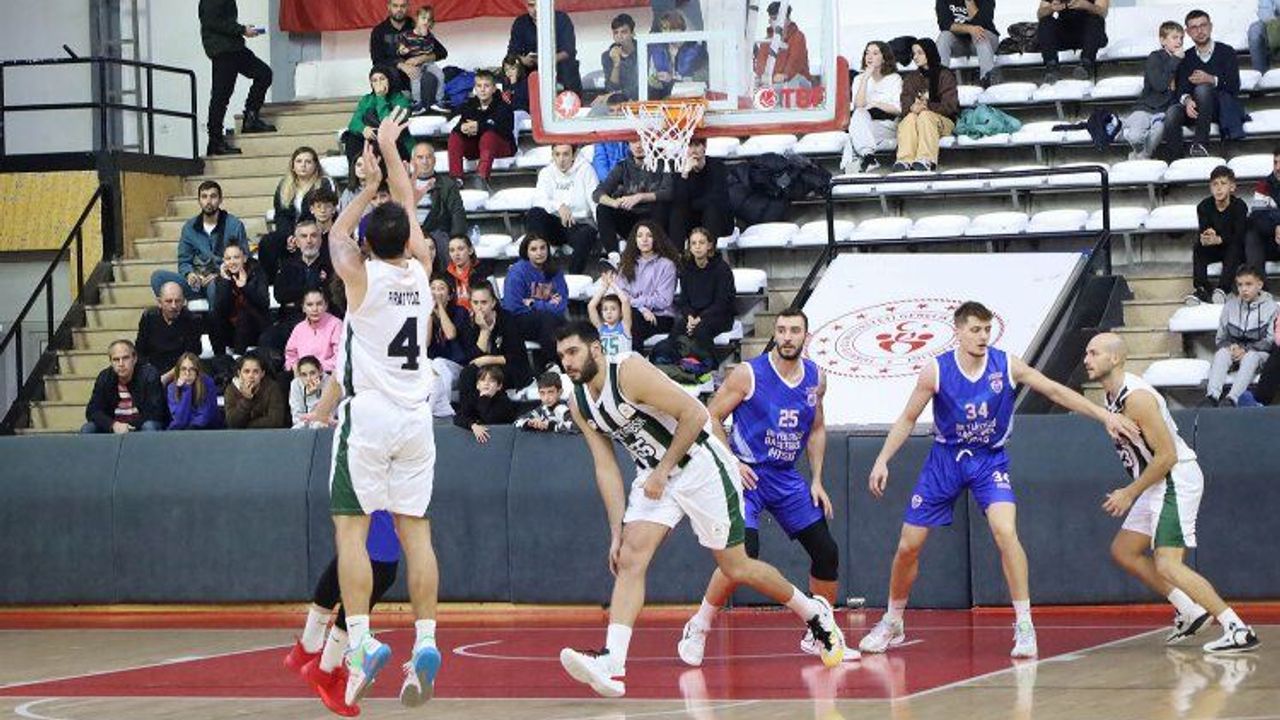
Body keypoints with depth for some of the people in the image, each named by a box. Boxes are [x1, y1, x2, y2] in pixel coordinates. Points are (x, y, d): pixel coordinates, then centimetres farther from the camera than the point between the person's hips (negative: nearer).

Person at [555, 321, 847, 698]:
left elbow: (695, 413, -22)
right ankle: (611, 664, -26)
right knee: (630, 558, -14)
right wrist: (617, 533, -1)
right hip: (654, 476, 7)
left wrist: (663, 470, -19)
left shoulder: (630, 372, -22)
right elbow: (606, 469, 5)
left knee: (736, 568, 2)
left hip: (700, 466, -6)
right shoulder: (580, 406, 1)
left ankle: (815, 612, 26)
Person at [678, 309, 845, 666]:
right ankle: (697, 629, -6)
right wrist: (732, 462, -15)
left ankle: (817, 636, 20)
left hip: (787, 478, 6)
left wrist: (817, 480, 9)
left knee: (827, 554, 2)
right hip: (747, 474, -6)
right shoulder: (748, 374, -13)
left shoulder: (816, 378, 3)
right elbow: (711, 417, -7)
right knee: (744, 554, -22)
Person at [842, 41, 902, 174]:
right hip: (864, 121, 2)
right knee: (859, 114, -33)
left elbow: (897, 109, 0)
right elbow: (858, 105, -3)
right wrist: (866, 78, -6)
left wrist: (875, 104, -6)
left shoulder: (894, 79, 10)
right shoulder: (859, 79, 16)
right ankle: (869, 157, -49)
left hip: (888, 125, -2)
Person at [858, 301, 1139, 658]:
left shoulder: (1007, 366, -13)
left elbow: (1056, 391, -8)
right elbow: (907, 419, -3)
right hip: (945, 458, 1)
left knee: (1006, 531, -25)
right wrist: (882, 460, -10)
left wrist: (1105, 415, -12)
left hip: (989, 460, -1)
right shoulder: (936, 371, -13)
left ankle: (1024, 625, -17)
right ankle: (892, 623, 24)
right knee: (908, 545, 2)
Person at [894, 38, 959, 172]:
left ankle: (926, 160, -53)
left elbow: (950, 106, -7)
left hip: (943, 122, -3)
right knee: (910, 117, -32)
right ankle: (905, 160, -54)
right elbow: (904, 107, 4)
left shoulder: (945, 75, 3)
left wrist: (927, 106, -21)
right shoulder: (910, 79, 17)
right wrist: (912, 108, -20)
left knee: (925, 115, -35)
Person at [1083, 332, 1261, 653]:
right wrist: (1130, 492, 20)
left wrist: (1130, 493, -17)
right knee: (1123, 551, 17)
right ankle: (1190, 612, 19)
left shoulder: (1136, 397, -21)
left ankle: (1237, 630, -17)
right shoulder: (1112, 397, 10)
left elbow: (1167, 456, -24)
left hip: (1176, 480, -11)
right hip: (1158, 485, 11)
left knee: (1167, 565, -17)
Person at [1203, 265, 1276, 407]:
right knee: (1221, 353, -31)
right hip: (1234, 348, 3)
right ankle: (1212, 396, -49)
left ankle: (1232, 398, -52)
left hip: (1258, 352, -3)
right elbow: (1221, 336, 9)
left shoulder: (1269, 306, -1)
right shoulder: (1231, 304, 7)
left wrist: (1246, 350, -18)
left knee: (1250, 357, -37)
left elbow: (1270, 340, -6)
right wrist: (1231, 346, -14)